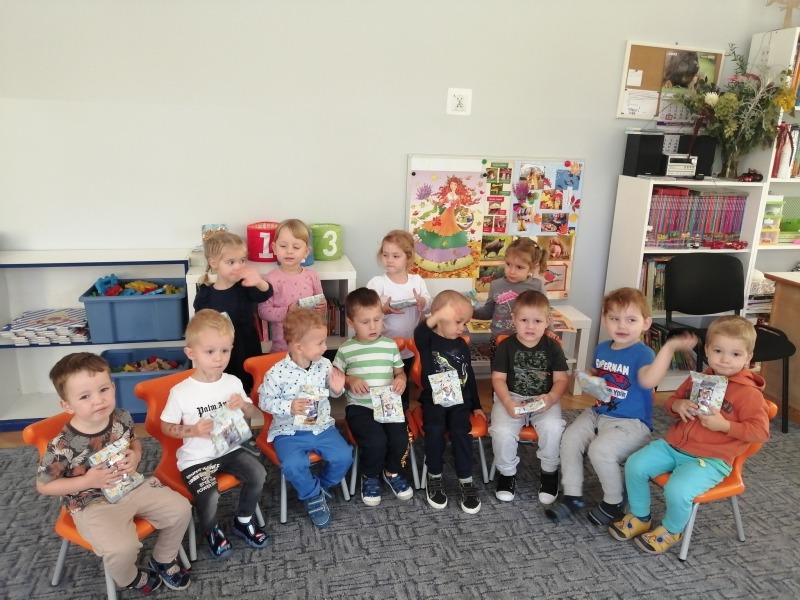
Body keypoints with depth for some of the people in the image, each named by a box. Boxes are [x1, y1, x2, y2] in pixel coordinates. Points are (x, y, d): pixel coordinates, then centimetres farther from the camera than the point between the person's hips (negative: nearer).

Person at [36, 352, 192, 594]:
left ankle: (163, 560, 24)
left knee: (181, 509, -4)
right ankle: (129, 579, 13)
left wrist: (135, 456, -11)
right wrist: (88, 481, -21)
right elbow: (43, 485, -10)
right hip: (92, 504, -5)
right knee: (122, 548, -26)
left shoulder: (122, 418, -11)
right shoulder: (63, 446, -23)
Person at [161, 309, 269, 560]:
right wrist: (193, 430, -21)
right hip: (196, 457, -3)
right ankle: (211, 531, 13)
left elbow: (253, 414, 8)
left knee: (258, 474, -16)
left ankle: (243, 521, 13)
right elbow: (166, 427, -3)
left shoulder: (233, 383, -4)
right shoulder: (181, 392, -15)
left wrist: (244, 405, -16)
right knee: (209, 496, -23)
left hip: (230, 448, 4)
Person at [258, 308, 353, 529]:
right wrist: (289, 407, -23)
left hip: (322, 427, 4)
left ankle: (321, 486, 18)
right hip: (290, 432, -3)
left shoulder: (324, 365, -4)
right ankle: (313, 496, 4)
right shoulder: (278, 373, -17)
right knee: (293, 465, -27)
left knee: (344, 456, -12)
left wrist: (337, 389, -12)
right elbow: (264, 400, -8)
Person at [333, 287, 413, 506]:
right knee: (376, 441, -26)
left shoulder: (390, 345, 6)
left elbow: (399, 372, 16)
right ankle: (370, 477, 7)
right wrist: (350, 381, -11)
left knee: (400, 439, -20)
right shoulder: (346, 350, 0)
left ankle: (392, 472, 14)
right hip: (360, 407, -2)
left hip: (389, 404, 3)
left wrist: (401, 380, -7)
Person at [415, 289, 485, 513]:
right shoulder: (428, 341, -4)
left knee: (460, 431, -24)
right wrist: (435, 317, -50)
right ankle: (434, 477, -8)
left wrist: (476, 405, 16)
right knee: (435, 430, -29)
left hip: (460, 400, 3)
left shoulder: (462, 345, 11)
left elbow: (470, 377, 18)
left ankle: (466, 481, -11)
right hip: (433, 399, -3)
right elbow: (419, 334, -31)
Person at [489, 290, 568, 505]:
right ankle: (507, 472, 4)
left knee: (553, 427, -28)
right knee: (502, 431, -26)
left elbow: (561, 379, 0)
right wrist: (508, 403, -19)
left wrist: (551, 398, -19)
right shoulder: (506, 346, -2)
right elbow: (498, 378, -3)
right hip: (511, 398, 0)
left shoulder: (553, 347, 1)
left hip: (544, 400, 1)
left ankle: (550, 472, 1)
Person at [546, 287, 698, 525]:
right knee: (569, 439, -12)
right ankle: (573, 495, 5)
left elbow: (649, 380, -40)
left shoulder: (642, 353, -16)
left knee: (600, 449, -27)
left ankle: (613, 503, 0)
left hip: (631, 423, -7)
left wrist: (669, 347, -50)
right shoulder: (602, 348, 6)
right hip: (597, 413, 7)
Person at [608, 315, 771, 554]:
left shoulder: (749, 393, -9)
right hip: (673, 445, 6)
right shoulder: (697, 379, 9)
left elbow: (761, 430, -13)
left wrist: (724, 425, -23)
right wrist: (677, 405, -5)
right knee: (635, 465, -8)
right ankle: (640, 517, 16)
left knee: (677, 490, -28)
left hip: (710, 459, -6)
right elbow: (671, 401, 20)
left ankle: (671, 531, 7)